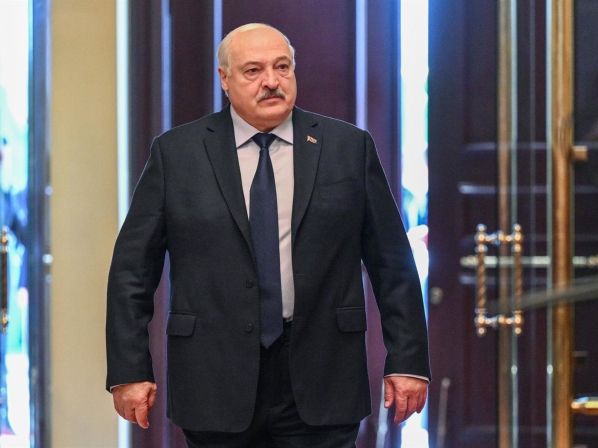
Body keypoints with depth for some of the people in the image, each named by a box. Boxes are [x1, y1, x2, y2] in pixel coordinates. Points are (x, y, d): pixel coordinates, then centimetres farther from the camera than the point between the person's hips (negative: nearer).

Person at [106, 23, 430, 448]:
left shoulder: (350, 148, 6)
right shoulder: (176, 153, 4)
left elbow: (393, 265, 6)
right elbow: (133, 268, 4)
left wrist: (407, 361, 1)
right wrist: (129, 370, -2)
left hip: (320, 391, 0)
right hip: (216, 388, 0)